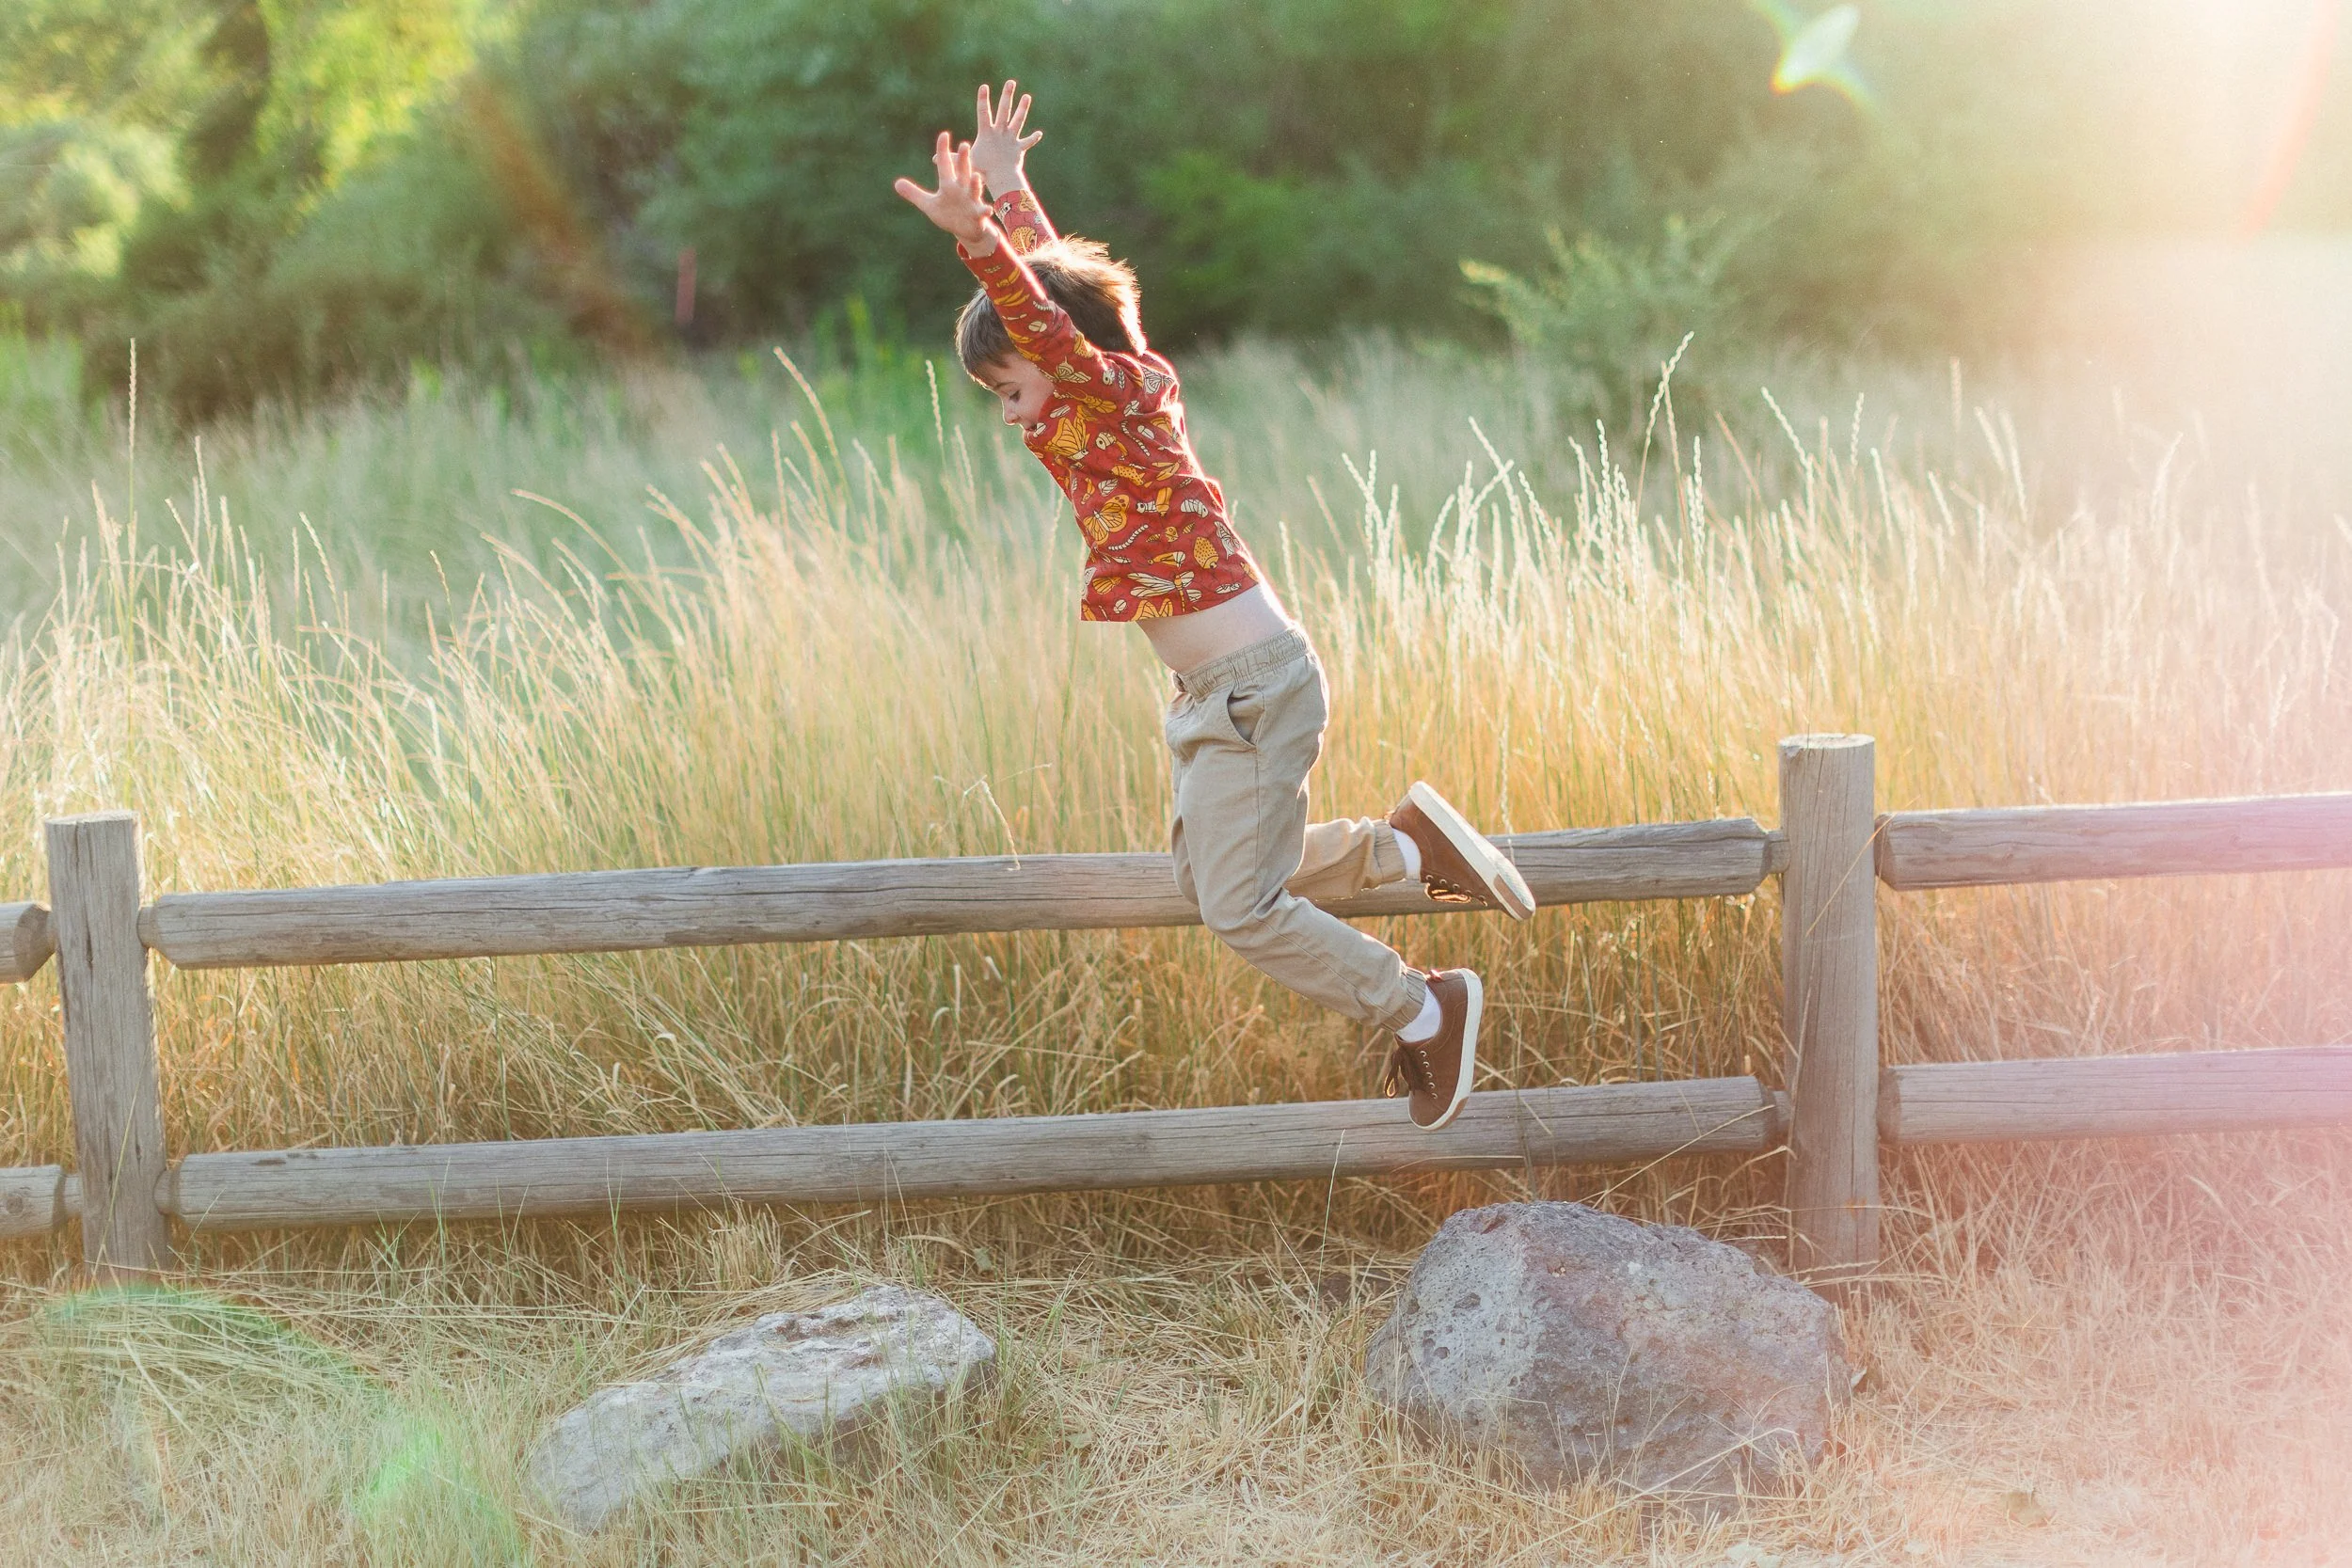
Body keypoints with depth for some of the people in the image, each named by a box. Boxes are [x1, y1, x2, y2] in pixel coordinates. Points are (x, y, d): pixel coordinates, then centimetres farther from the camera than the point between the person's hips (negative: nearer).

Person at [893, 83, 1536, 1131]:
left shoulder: (1120, 391, -13)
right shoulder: (1108, 398, 11)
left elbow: (1050, 329, -33)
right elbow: (1053, 284, 27)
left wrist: (976, 236, -46)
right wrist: (1010, 191, 32)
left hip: (1254, 689, -10)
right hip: (1216, 693, 10)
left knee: (1240, 908, -7)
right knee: (1209, 880, 17)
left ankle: (1428, 1008, 6)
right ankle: (1407, 845, 22)